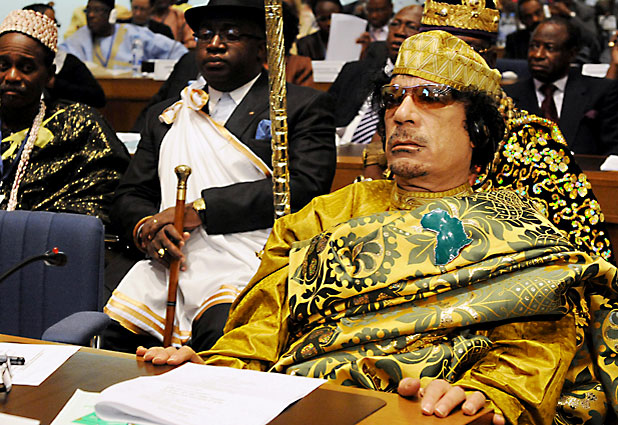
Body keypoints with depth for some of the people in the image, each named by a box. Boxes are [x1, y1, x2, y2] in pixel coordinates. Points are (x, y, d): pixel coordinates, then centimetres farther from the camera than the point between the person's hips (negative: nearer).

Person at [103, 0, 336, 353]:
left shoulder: (304, 106, 10)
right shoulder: (165, 116, 25)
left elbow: (306, 186, -6)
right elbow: (130, 197, 24)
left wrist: (199, 210, -9)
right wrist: (147, 230, -2)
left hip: (246, 270, -4)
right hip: (167, 268, 5)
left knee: (222, 337, -33)